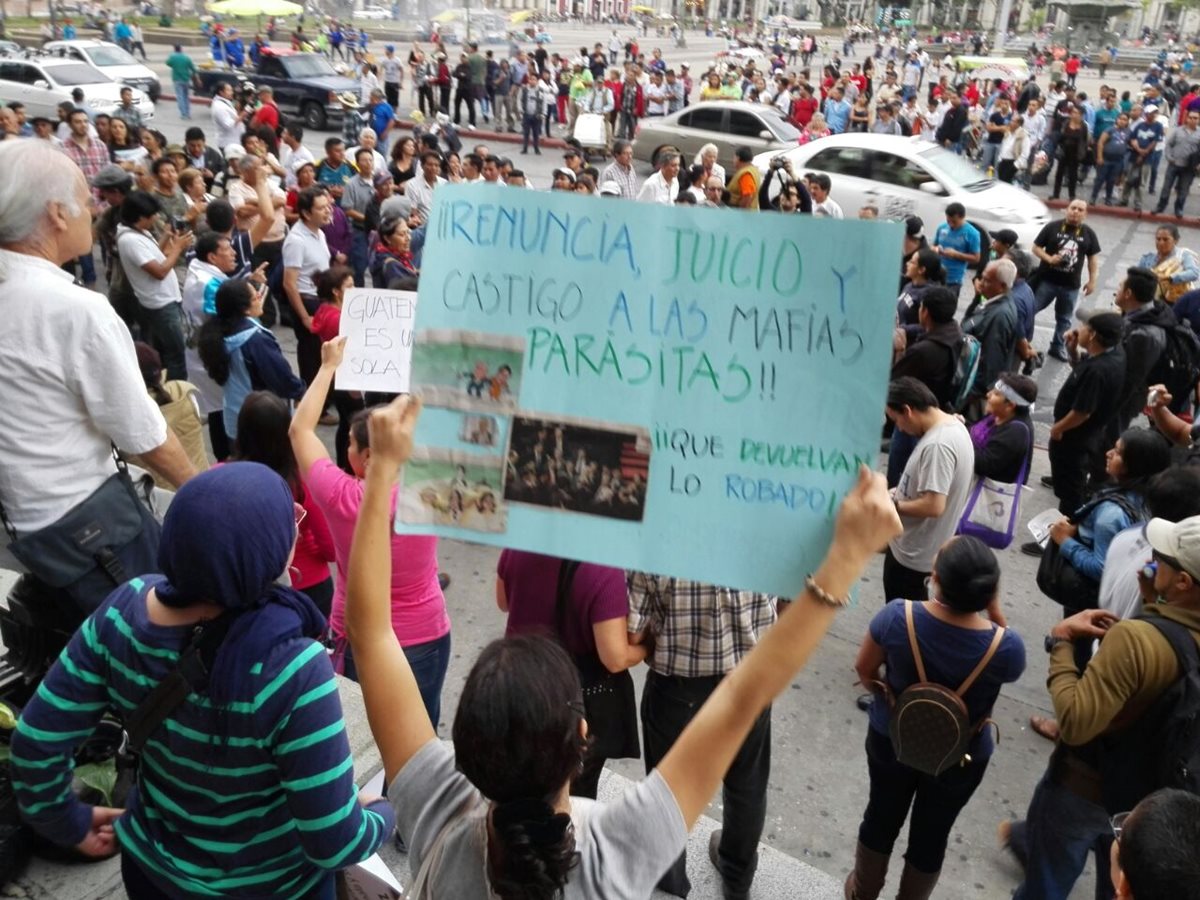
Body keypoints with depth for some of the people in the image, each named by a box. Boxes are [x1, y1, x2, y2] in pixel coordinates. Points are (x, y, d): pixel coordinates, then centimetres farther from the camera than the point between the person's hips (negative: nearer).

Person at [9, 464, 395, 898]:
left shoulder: (124, 609, -20)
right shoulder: (292, 670, -36)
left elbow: (36, 743, -9)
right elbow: (333, 844, -27)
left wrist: (70, 824, 8)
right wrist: (385, 817, -7)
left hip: (151, 862, 4)